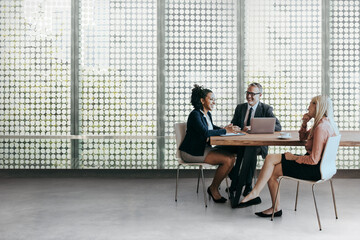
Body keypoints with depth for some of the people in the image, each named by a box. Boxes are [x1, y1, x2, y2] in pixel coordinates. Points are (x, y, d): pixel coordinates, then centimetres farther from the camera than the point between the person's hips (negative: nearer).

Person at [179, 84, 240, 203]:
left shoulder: (207, 114, 10)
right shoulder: (195, 114, -17)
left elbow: (211, 127, 28)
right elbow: (205, 133, -29)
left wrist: (225, 128, 7)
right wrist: (225, 131, -22)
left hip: (205, 148, 9)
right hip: (192, 152, -9)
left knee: (232, 157, -9)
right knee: (227, 160, -19)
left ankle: (214, 187, 2)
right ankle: (213, 188, 0)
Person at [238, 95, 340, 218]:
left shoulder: (321, 127, -21)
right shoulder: (324, 123, 11)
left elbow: (314, 160, -24)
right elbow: (302, 137, 25)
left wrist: (294, 158, -9)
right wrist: (304, 123, 6)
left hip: (314, 169, -10)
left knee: (272, 172, -7)